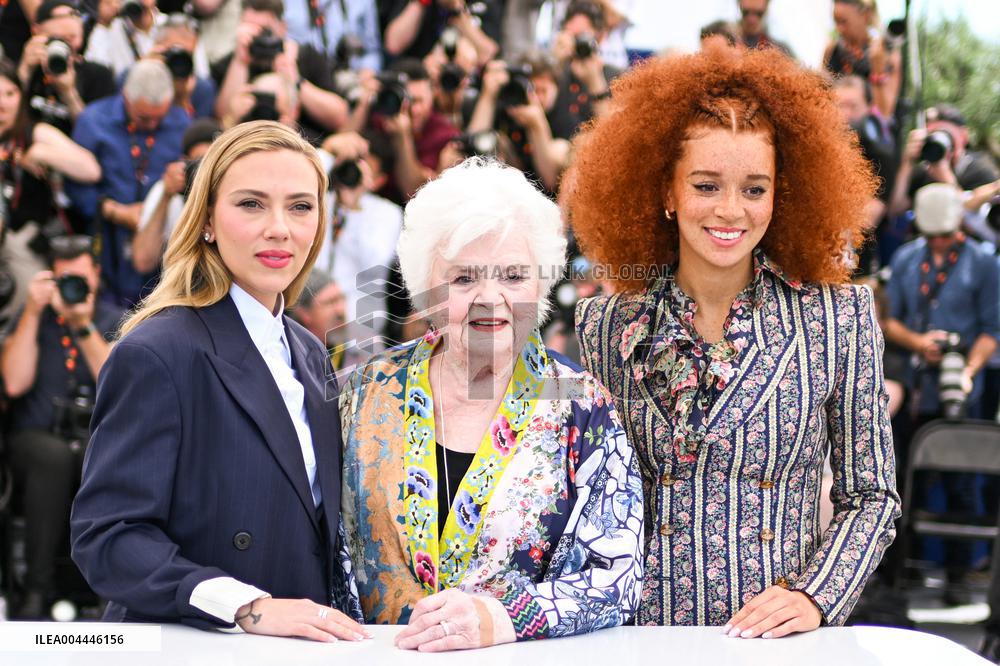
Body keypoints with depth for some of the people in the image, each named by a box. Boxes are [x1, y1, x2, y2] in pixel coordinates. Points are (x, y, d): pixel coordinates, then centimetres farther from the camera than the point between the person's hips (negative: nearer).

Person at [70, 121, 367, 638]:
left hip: (298, 650, 7)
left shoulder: (309, 355, 14)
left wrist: (343, 620, 6)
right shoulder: (157, 355, -9)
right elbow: (106, 536, -14)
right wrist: (246, 607, -22)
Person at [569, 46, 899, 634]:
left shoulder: (839, 317, 3)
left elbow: (870, 496, 7)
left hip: (781, 645, 0)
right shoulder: (607, 327, 6)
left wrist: (816, 596, -7)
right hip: (643, 638, 1)